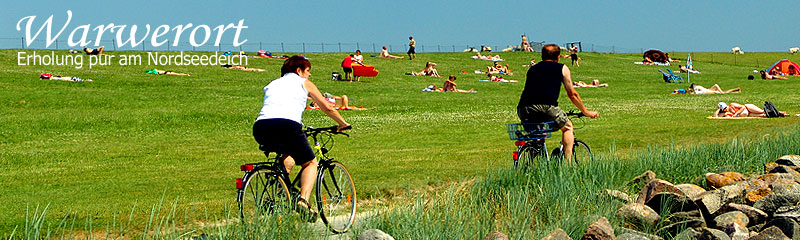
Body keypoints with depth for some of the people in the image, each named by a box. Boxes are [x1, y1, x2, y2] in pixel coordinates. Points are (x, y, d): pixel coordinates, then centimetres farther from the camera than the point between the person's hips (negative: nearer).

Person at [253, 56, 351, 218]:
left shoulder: (272, 84, 32)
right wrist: (343, 124, 39)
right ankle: (303, 199, -9)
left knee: (289, 153, 35)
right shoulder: (304, 83, 21)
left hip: (260, 127, 5)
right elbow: (327, 108, 24)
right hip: (287, 125, -5)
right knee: (310, 163, 16)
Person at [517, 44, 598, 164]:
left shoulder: (532, 69, 28)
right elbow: (572, 94, 22)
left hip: (523, 111, 4)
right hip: (546, 108, -4)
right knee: (567, 127, 23)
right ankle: (567, 162, 10)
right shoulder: (562, 68, 17)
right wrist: (586, 112, 36)